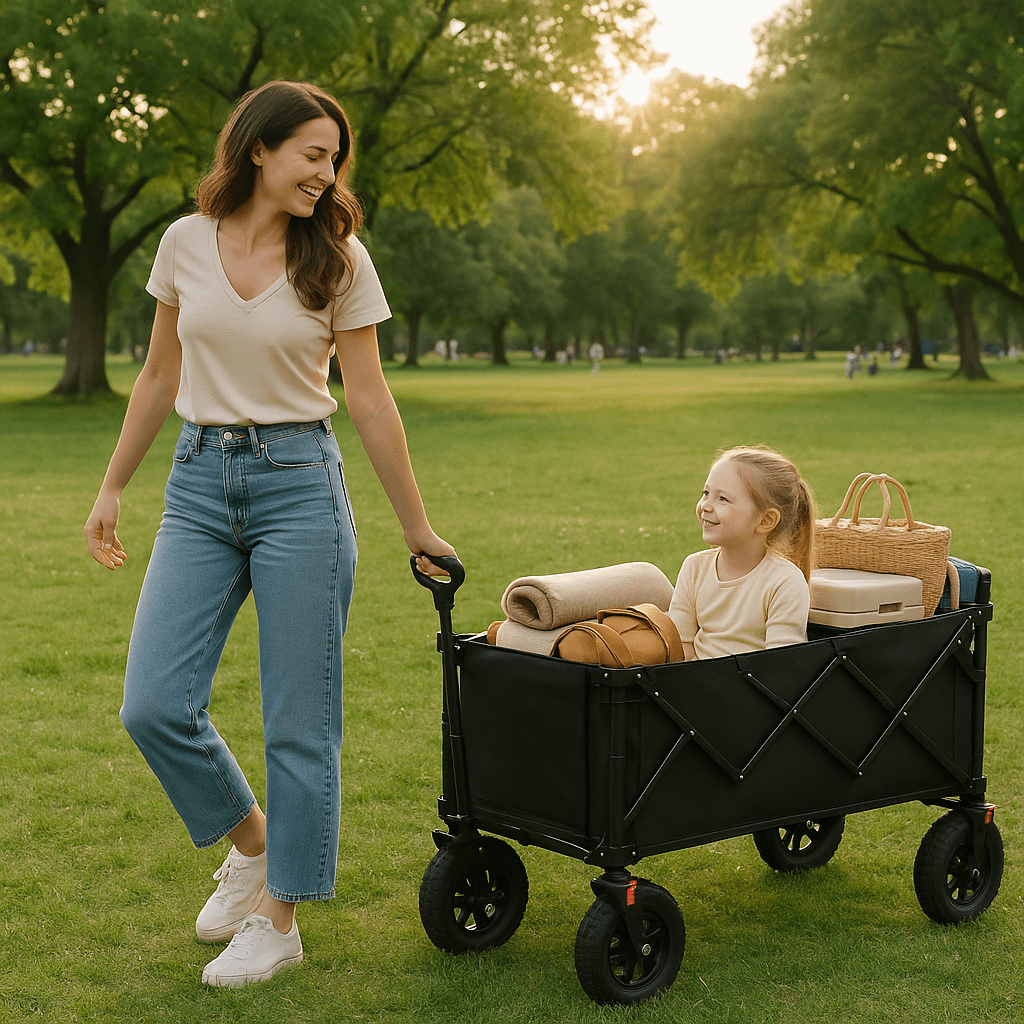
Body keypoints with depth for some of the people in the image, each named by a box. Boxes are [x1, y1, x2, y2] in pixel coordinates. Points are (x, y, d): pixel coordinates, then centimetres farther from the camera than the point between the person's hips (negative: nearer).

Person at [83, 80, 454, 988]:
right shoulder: (187, 243, 4)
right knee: (155, 706, -4)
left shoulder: (337, 258, -2)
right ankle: (251, 841, 23)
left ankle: (279, 919, 16)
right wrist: (112, 489, 16)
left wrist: (417, 528, 1)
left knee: (299, 720, 0)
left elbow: (368, 399, 1)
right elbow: (160, 378, 14)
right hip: (199, 482, 3)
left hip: (299, 482, -2)